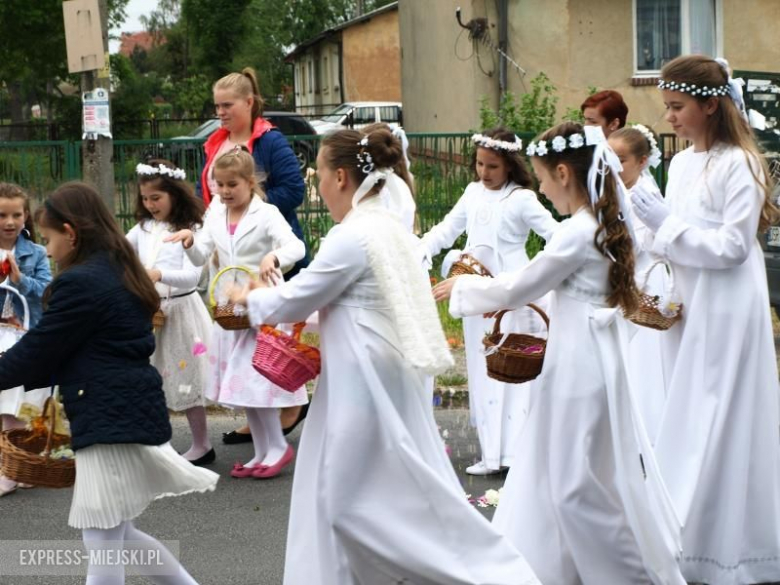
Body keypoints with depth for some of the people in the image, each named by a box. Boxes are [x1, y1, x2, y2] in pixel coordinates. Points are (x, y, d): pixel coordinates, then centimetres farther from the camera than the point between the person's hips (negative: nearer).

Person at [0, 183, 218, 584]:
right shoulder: (120, 274, 15)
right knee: (118, 535, 20)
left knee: (102, 545, -5)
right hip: (130, 415, 10)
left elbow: (39, 348, -10)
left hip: (110, 422, -10)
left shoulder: (80, 283, -16)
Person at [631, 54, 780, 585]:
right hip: (687, 308, 8)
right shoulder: (682, 163, 11)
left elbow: (731, 246, -17)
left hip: (727, 312, -8)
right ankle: (688, 540, 17)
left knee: (718, 425, -3)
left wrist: (665, 223, -17)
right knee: (685, 423, 9)